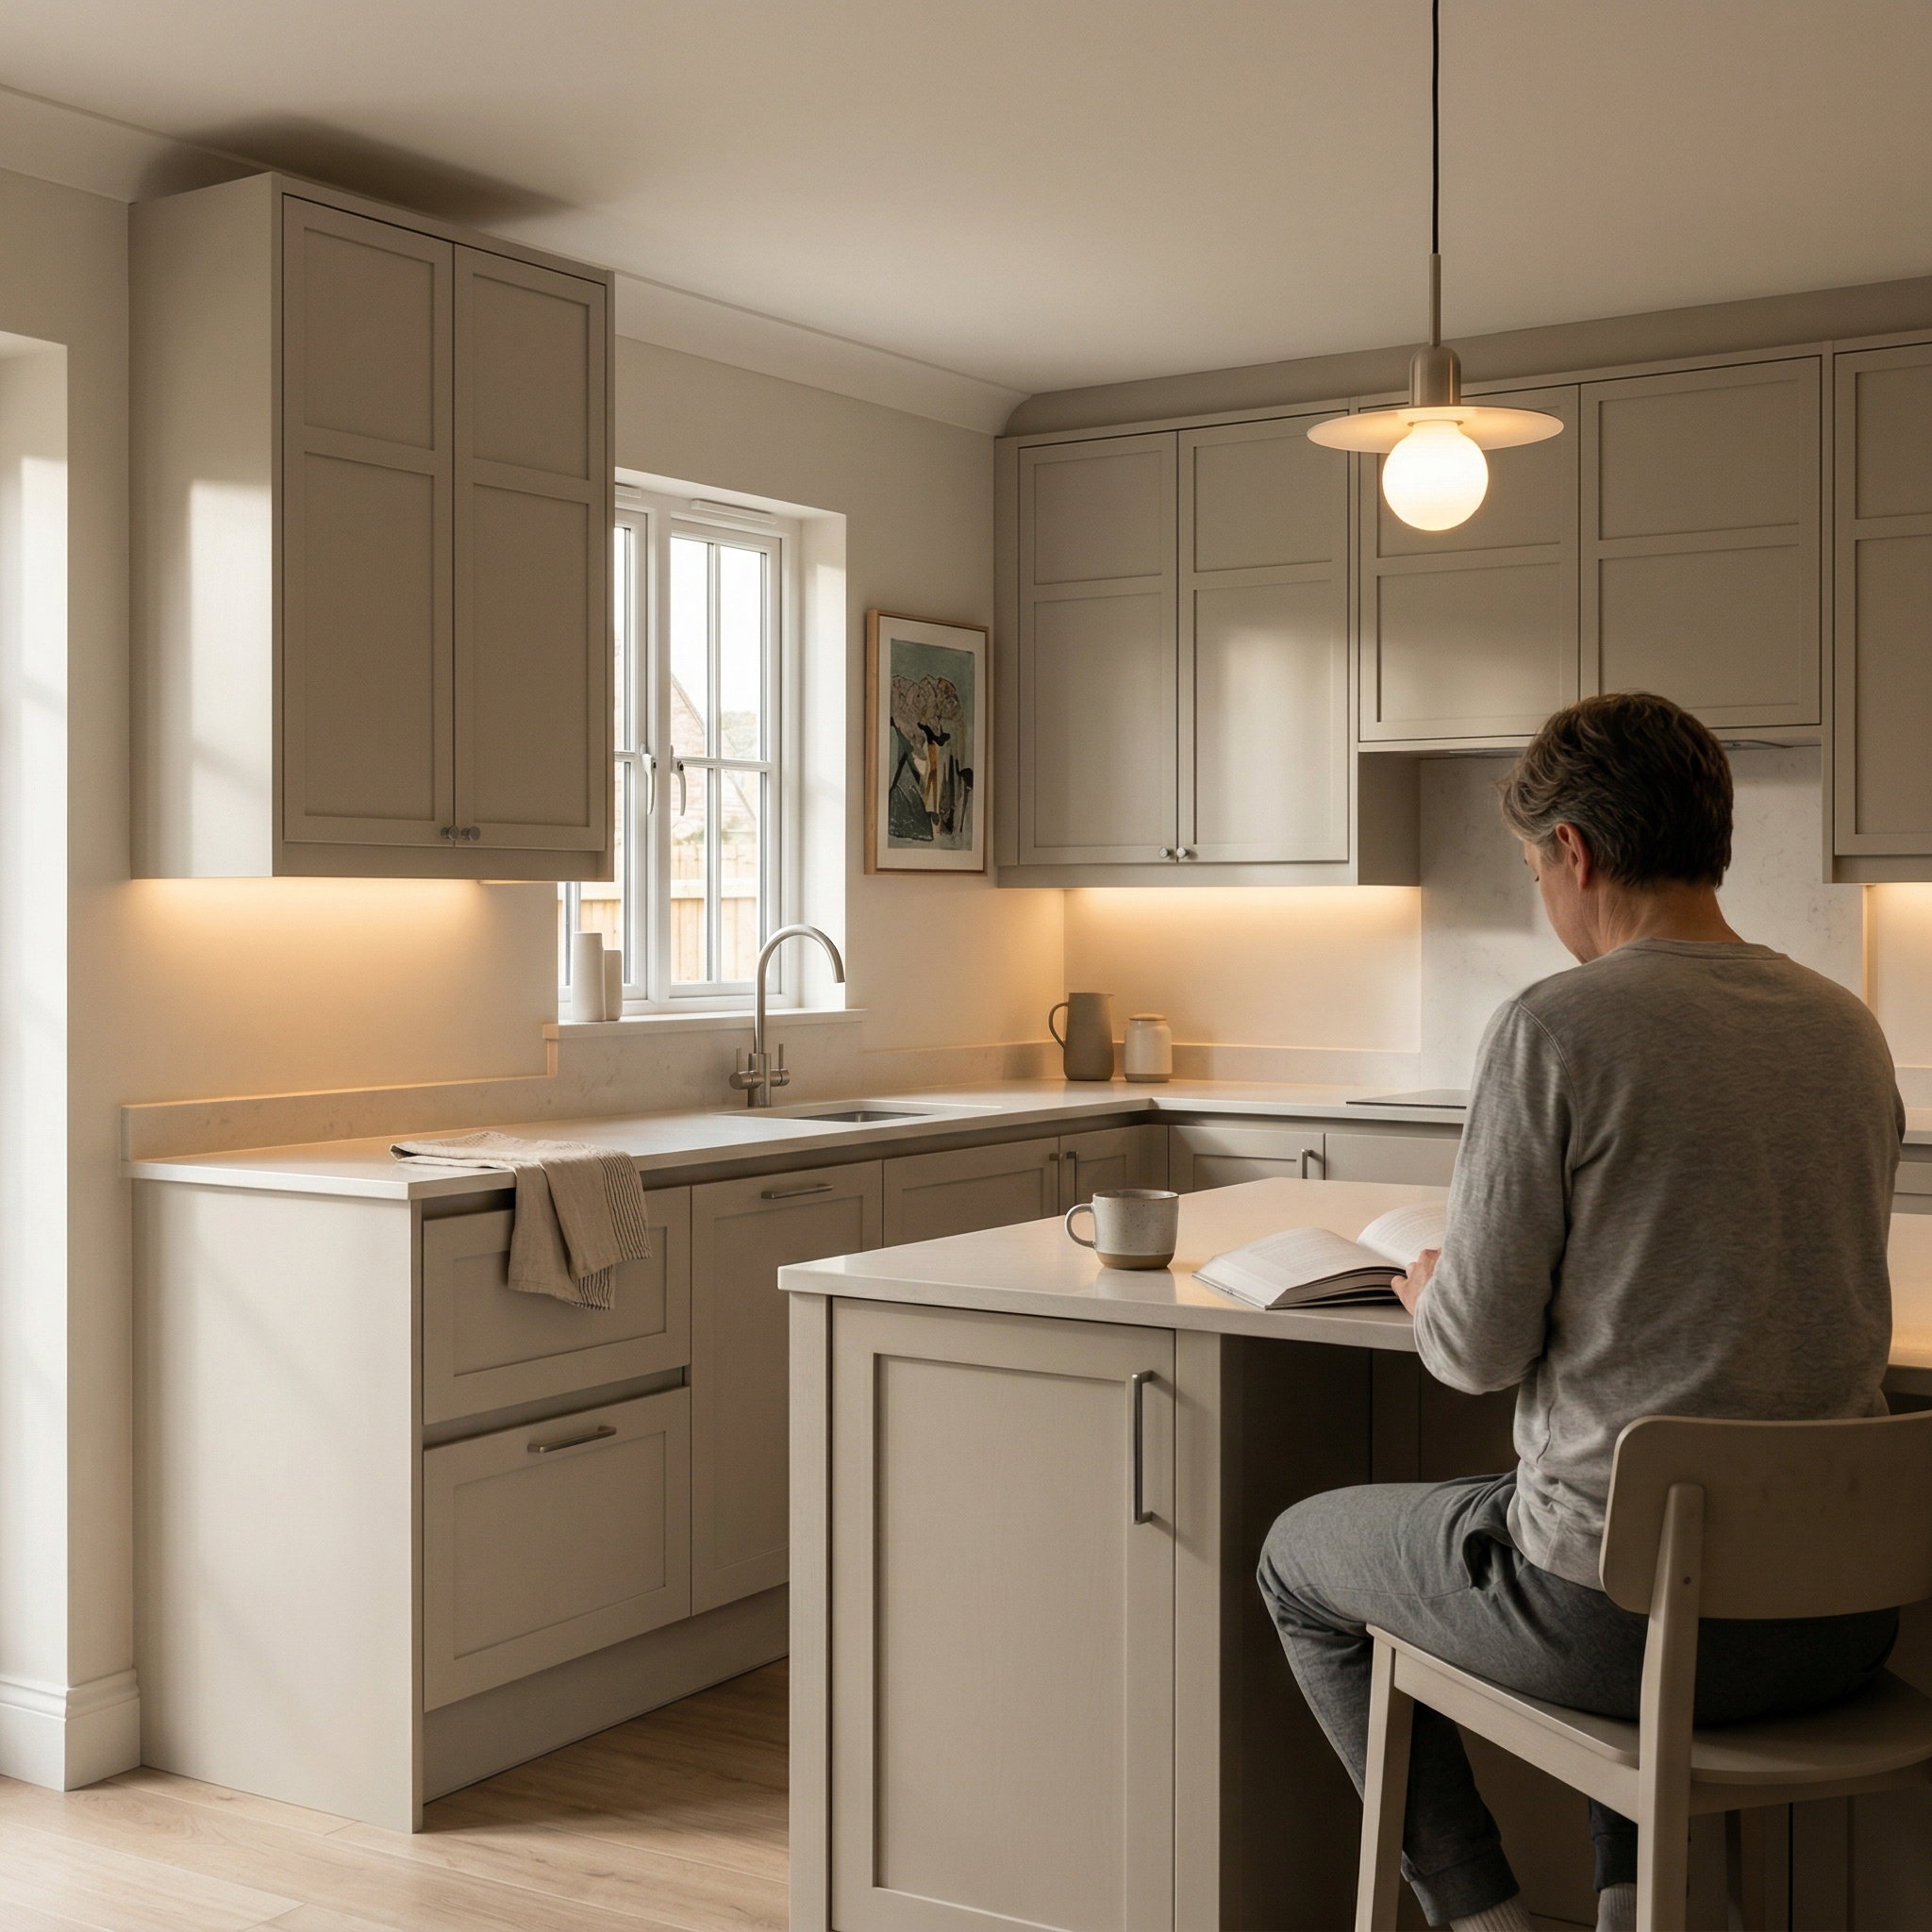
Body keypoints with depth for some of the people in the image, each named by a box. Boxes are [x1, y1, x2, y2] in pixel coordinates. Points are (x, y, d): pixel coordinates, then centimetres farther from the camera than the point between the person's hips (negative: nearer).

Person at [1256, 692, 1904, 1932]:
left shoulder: (1554, 1029, -15)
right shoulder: (1851, 1030, 4)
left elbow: (1478, 1350, -13)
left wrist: (1430, 1294, 10)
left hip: (1622, 1611, -6)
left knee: (1299, 1559, 21)